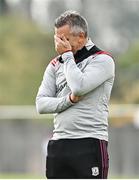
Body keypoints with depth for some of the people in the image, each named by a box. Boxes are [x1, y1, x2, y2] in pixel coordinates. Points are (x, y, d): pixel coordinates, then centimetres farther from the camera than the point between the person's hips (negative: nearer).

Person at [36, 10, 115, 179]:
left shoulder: (103, 60, -2)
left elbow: (79, 87, -19)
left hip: (90, 145, -6)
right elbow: (41, 103, 6)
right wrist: (69, 100, -11)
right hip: (58, 144, 6)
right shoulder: (55, 64, 15)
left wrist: (67, 55, -7)